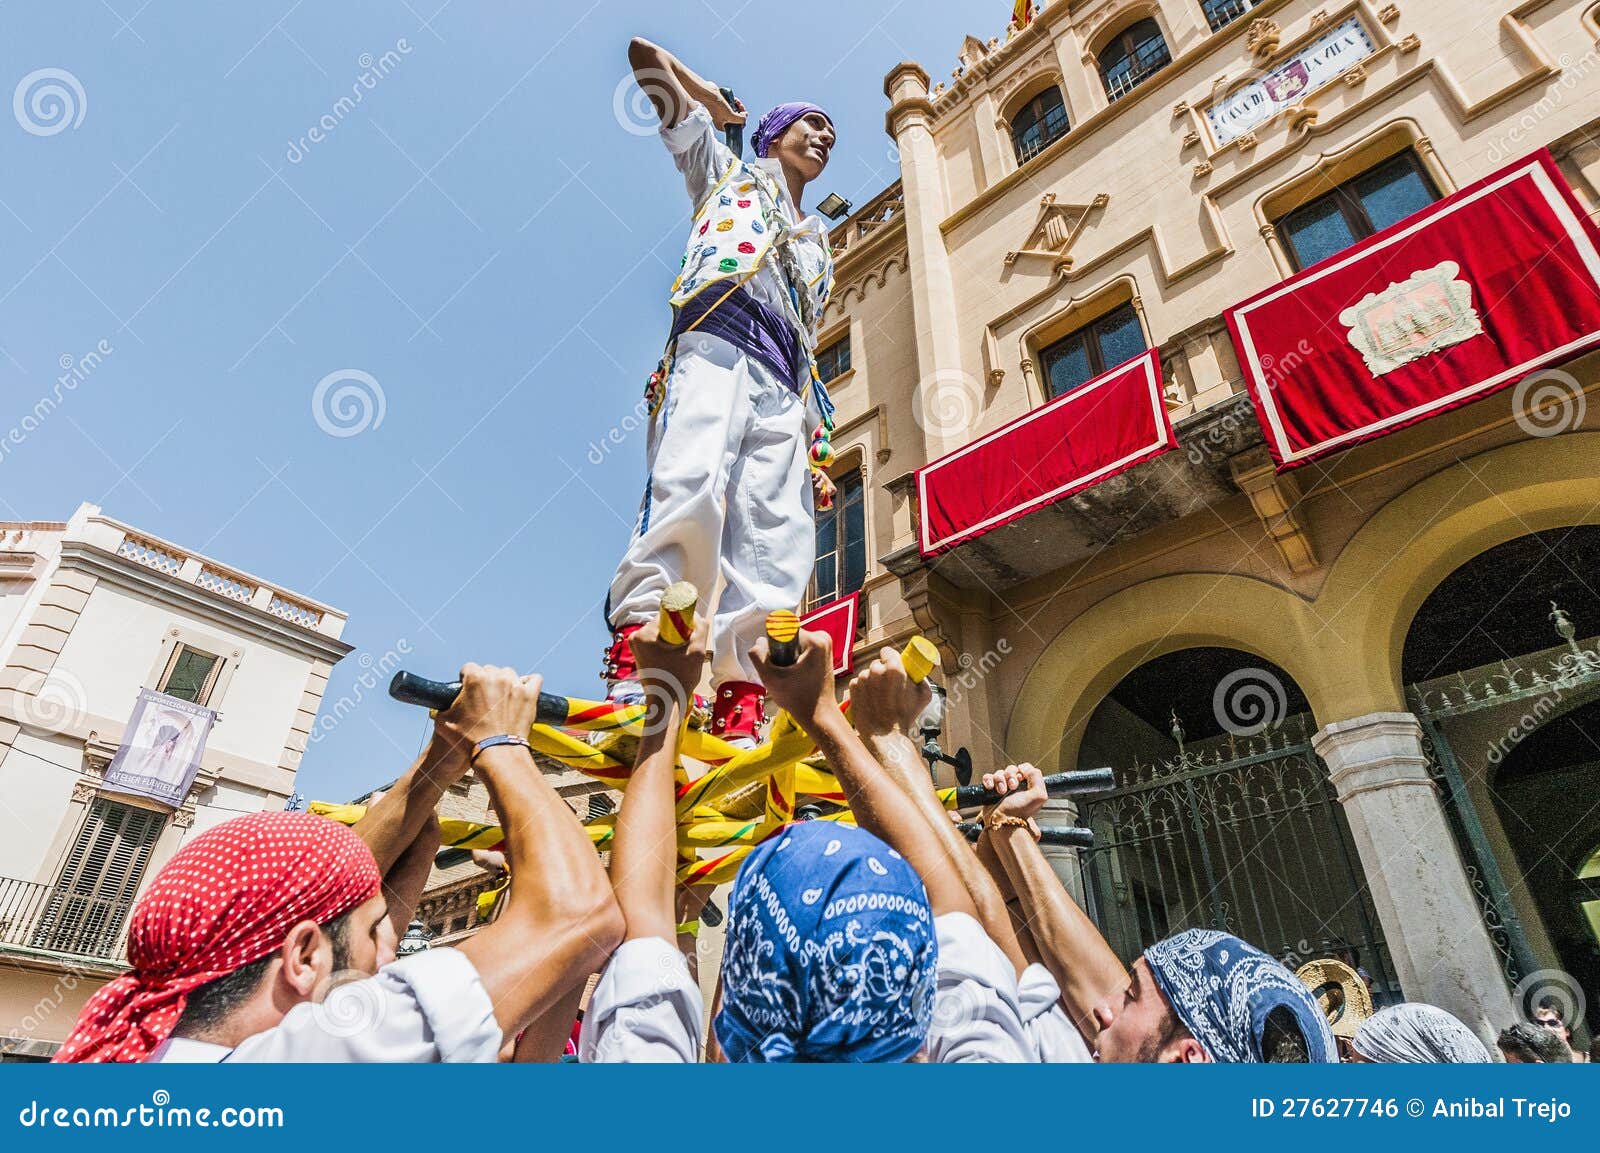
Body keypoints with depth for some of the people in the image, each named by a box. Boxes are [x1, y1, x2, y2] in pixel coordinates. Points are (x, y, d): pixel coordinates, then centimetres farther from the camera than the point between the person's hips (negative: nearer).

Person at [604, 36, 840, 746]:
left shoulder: (818, 247, 40)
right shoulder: (727, 170, 29)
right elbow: (646, 56, 27)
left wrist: (820, 441, 17)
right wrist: (715, 103, 40)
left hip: (783, 385, 4)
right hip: (718, 340, -4)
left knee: (777, 545, -16)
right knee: (691, 484, -32)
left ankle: (738, 717, -22)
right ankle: (631, 670, -39)